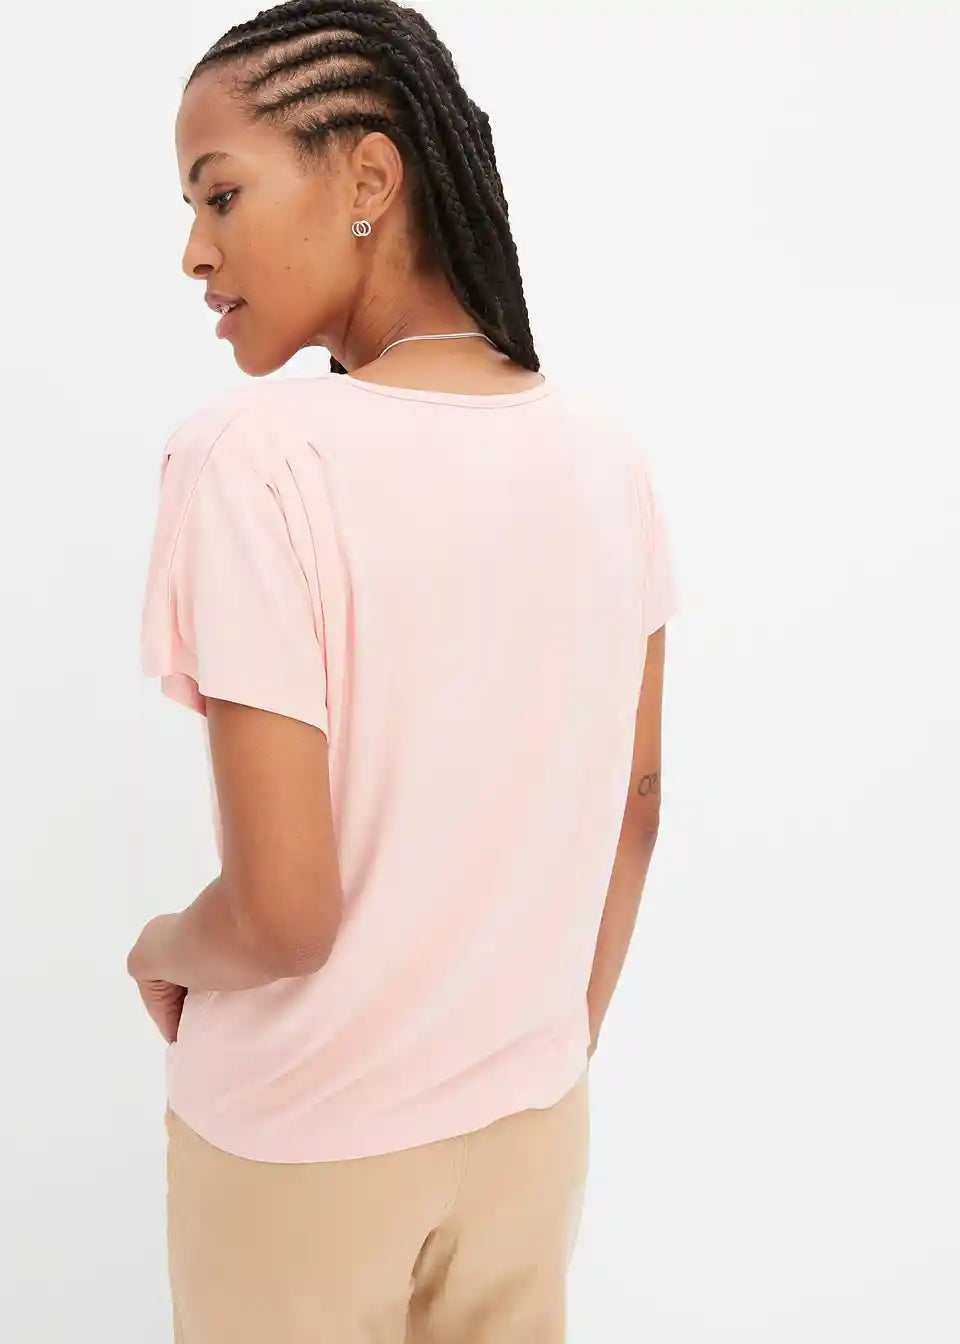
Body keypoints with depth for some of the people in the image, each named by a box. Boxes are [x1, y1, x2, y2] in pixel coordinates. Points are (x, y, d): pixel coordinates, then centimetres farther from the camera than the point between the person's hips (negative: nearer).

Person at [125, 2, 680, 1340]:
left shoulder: (253, 453, -24)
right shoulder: (605, 452, -6)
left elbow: (284, 913, -24)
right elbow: (632, 812, 2)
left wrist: (161, 951, -2)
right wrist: (556, 1046, 14)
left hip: (302, 1146, -4)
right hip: (530, 1124, 5)